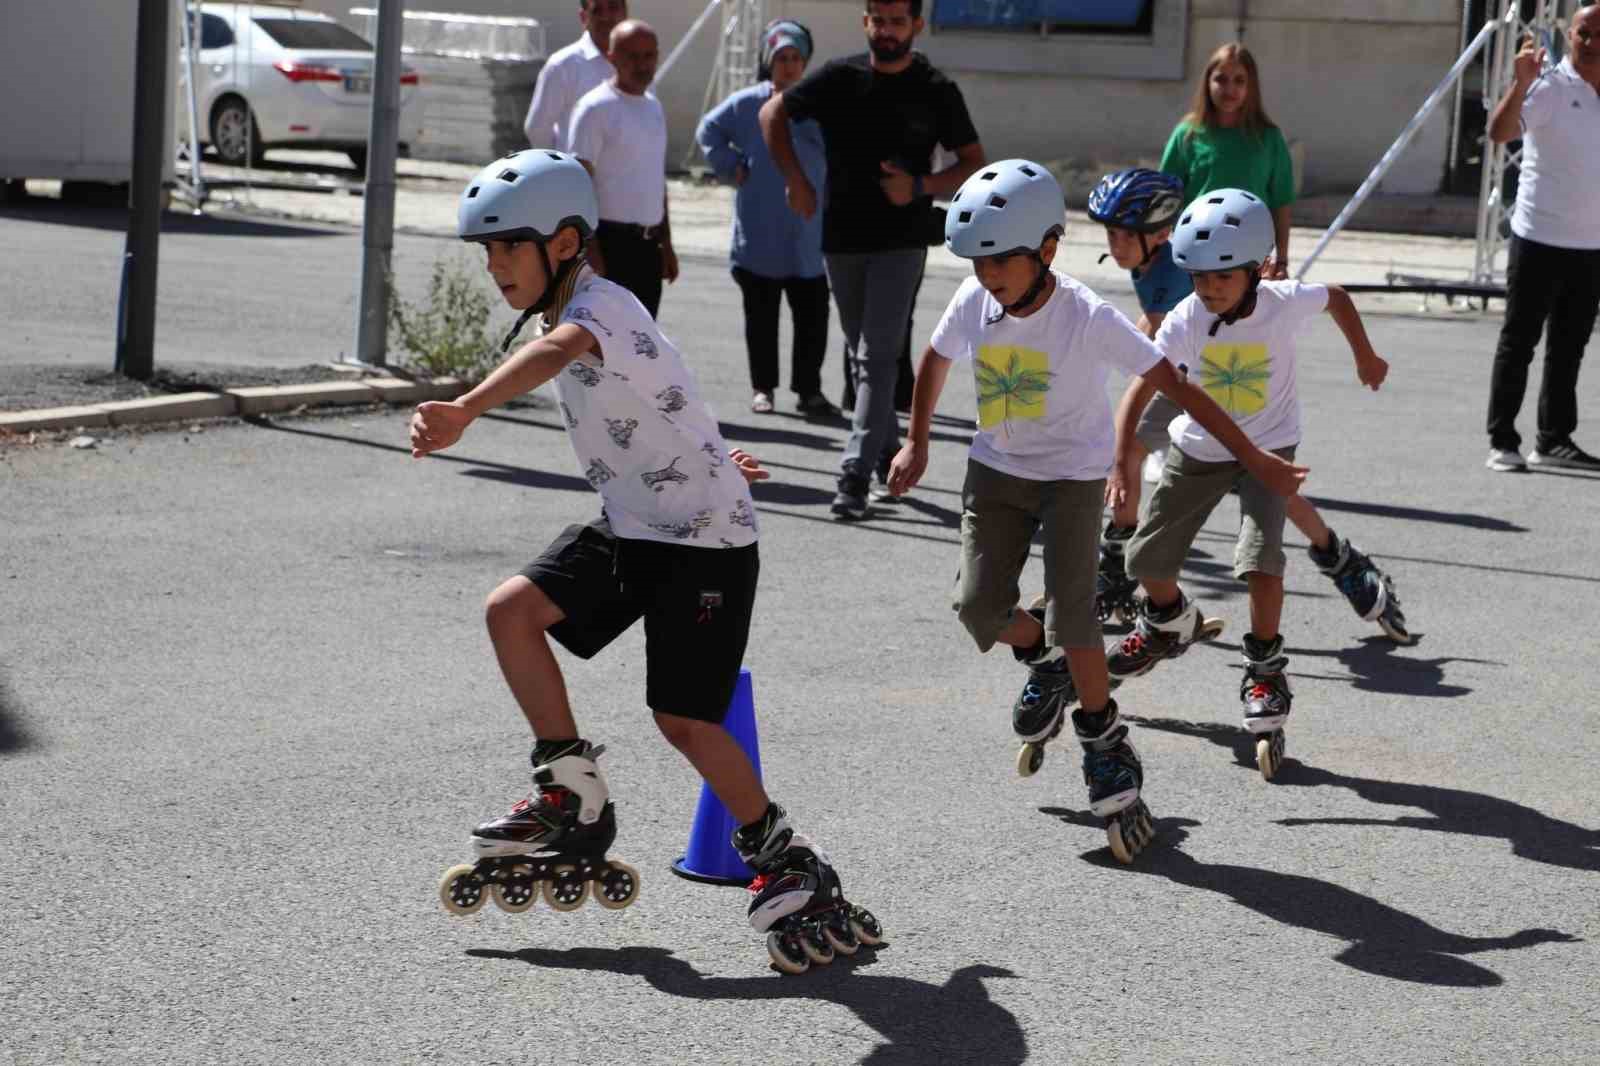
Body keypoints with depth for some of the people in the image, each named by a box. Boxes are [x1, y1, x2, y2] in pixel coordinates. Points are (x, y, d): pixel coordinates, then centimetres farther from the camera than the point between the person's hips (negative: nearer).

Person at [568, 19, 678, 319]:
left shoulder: (653, 106, 14)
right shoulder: (595, 108, -11)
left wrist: (666, 244, 20)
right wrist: (591, 252, -20)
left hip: (647, 245, 8)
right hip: (611, 241, -8)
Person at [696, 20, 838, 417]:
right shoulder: (746, 104, -1)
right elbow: (708, 131, 11)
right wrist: (730, 167, -1)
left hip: (807, 239, 1)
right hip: (758, 239, -1)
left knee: (813, 316, 0)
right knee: (761, 317, 8)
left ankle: (809, 390, 9)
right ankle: (762, 388, 19)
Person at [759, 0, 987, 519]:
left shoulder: (936, 92, -3)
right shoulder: (839, 78, 0)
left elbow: (974, 164, 3)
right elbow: (773, 113, 10)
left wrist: (920, 187, -15)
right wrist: (795, 178, -3)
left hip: (901, 241, -3)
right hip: (842, 238, 3)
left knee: (877, 355, -13)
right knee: (861, 356, 14)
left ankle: (856, 474, -18)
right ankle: (888, 449, 31)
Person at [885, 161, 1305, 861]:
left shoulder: (1089, 318, -24)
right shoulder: (974, 303, -12)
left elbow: (1175, 386, -21)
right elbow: (935, 361, 11)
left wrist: (1252, 457, -20)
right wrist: (917, 445, 15)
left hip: (1072, 475, -4)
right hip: (996, 469, 4)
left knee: (1070, 610, -17)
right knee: (979, 605, -9)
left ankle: (1104, 744, 2)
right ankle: (1045, 660, 25)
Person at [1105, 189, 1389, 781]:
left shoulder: (1284, 303, -23)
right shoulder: (1185, 320, -23)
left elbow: (1336, 297, 0)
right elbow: (1141, 388, -31)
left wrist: (1365, 356, 15)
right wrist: (1123, 459, -44)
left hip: (1267, 447, -2)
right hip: (1198, 448, 2)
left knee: (1260, 559, -23)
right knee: (1146, 559, 10)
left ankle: (1266, 674, -3)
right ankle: (1170, 622, 44)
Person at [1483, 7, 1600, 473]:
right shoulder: (1549, 88, -10)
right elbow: (1499, 132, -24)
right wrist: (1521, 83, -38)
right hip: (1540, 238, -6)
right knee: (1519, 342, -1)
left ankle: (1554, 439, 19)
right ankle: (1502, 442, 2)